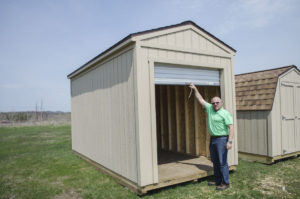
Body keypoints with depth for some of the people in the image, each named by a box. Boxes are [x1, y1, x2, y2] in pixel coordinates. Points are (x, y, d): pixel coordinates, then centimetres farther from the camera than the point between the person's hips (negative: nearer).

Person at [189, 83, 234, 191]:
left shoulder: (225, 113, -9)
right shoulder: (210, 109, 9)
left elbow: (231, 127, -15)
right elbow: (200, 99, 15)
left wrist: (230, 141, -22)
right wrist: (195, 89, 11)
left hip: (222, 139, -7)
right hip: (212, 139, 7)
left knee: (222, 162, -3)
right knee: (215, 162, 14)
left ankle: (225, 183, 8)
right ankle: (217, 181, 26)